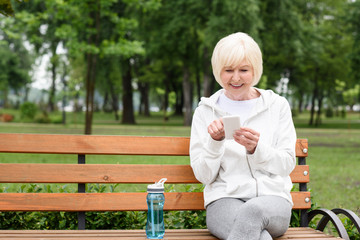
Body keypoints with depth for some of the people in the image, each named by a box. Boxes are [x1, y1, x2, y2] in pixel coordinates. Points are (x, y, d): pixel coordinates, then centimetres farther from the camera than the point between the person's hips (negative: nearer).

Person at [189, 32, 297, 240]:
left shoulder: (277, 105, 12)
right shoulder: (205, 111, 10)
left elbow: (287, 165, 5)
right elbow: (203, 175, 4)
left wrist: (255, 148, -14)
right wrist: (215, 142, -14)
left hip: (272, 198, 2)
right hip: (225, 199, -1)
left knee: (254, 210, -38)